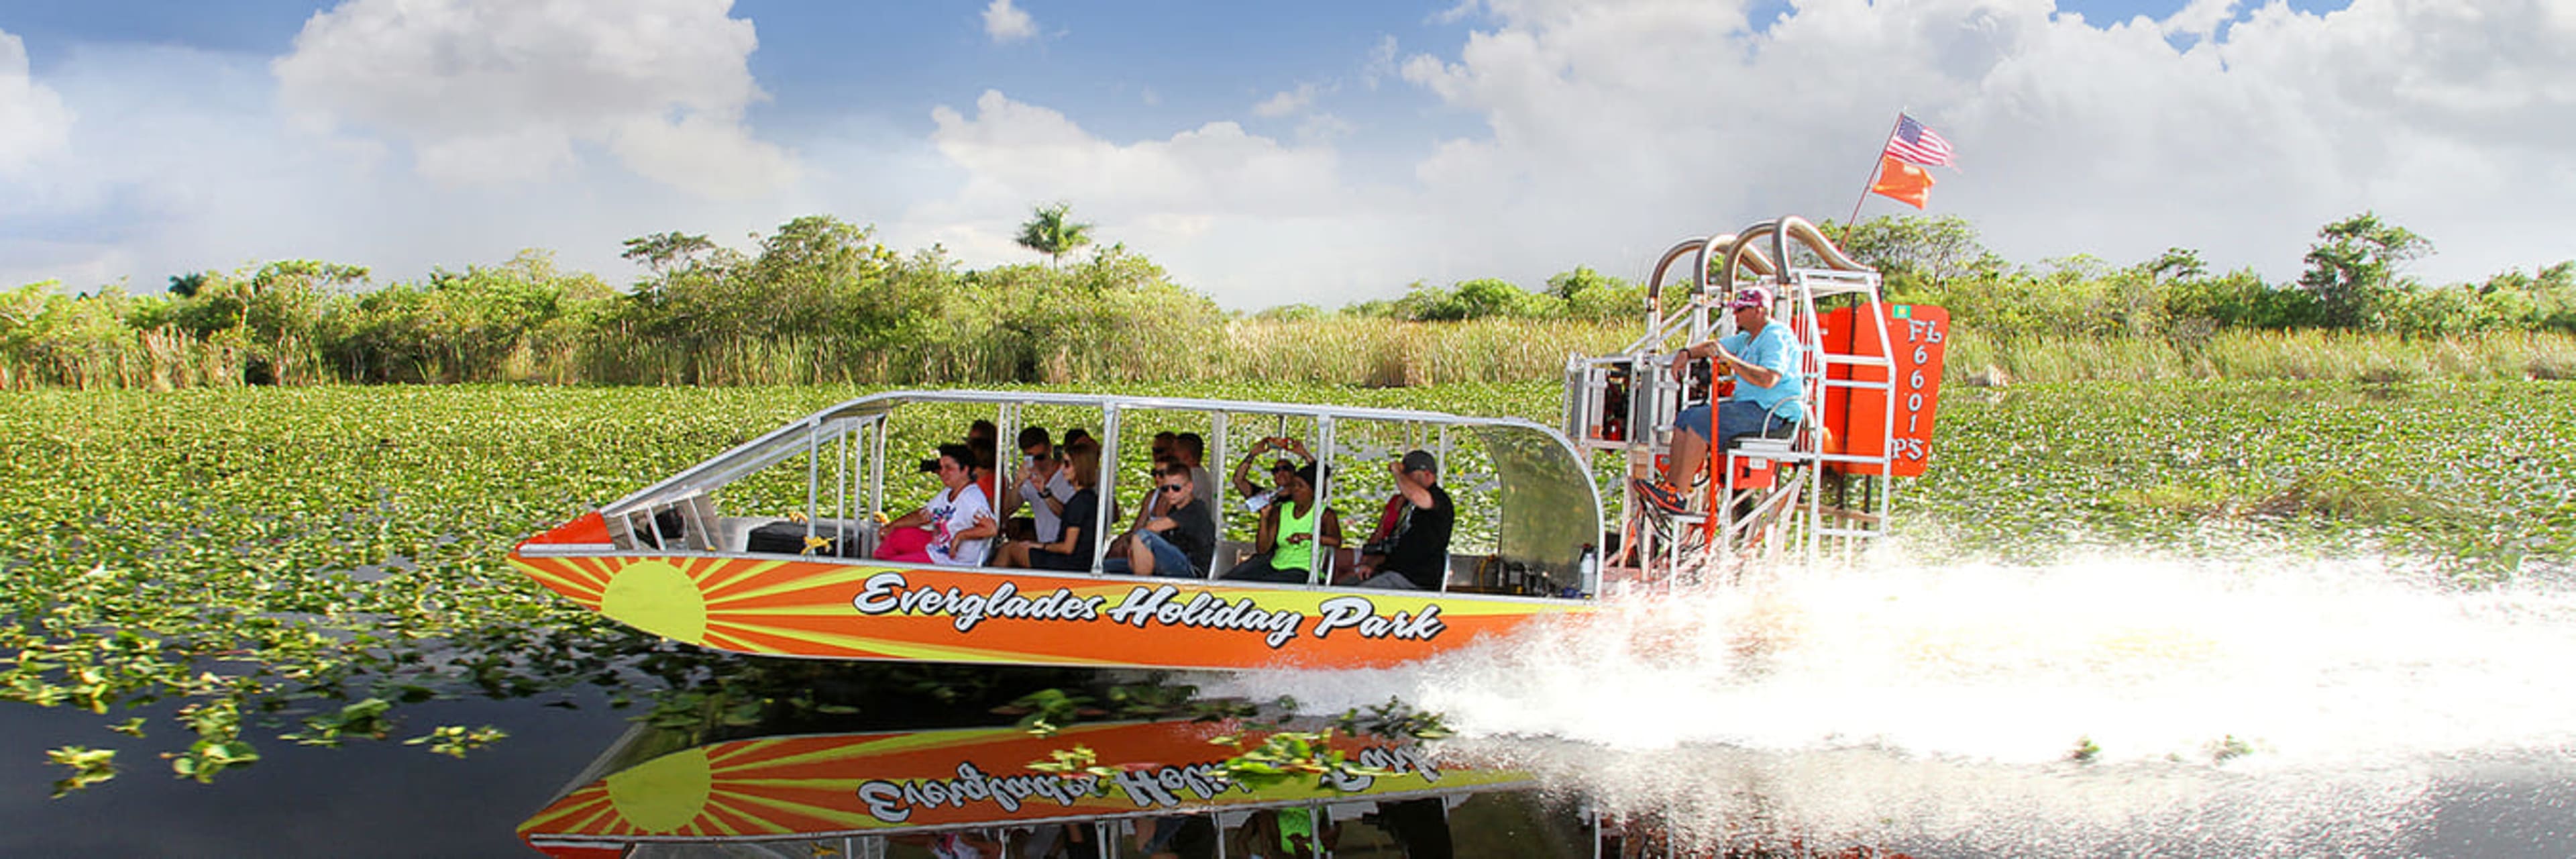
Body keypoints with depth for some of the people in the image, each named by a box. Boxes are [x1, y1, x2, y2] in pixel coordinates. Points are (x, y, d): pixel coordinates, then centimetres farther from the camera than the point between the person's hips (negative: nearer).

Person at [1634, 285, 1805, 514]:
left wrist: (1729, 359, -28)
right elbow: (1714, 346, 27)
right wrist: (1687, 353, 6)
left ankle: (1677, 495, -26)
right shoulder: (1749, 338, 19)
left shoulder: (1776, 337, -12)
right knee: (1685, 419, -1)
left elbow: (1768, 379, -27)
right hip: (1749, 405, 10)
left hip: (1773, 413, -10)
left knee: (1701, 420, -24)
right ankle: (1670, 483, -12)